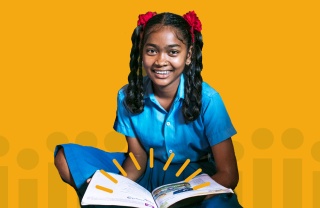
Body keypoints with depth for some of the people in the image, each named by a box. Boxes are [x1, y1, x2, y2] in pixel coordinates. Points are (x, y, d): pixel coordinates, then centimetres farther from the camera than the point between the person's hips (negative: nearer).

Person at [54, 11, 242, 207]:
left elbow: (228, 174, -19)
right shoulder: (128, 95, -10)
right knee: (66, 158, -11)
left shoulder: (207, 100, -20)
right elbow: (138, 157, -1)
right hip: (148, 173, 3)